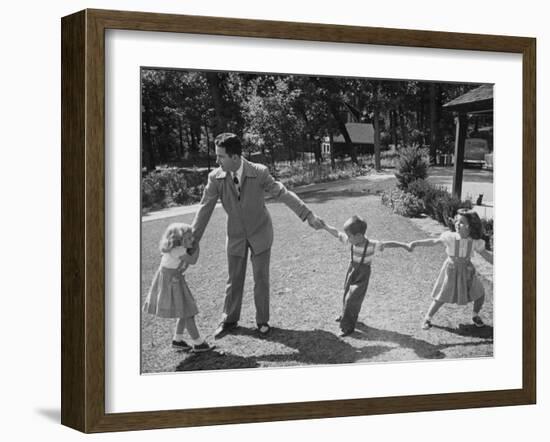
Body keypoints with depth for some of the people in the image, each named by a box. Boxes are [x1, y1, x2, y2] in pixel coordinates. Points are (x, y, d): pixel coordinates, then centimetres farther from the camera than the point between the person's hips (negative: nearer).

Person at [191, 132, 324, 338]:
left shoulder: (259, 172, -22)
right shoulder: (215, 178, -17)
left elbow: (283, 194, -19)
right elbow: (205, 209, -10)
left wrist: (308, 215, -24)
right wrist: (192, 239, -7)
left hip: (260, 234, -2)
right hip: (236, 235, 2)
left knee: (261, 279, 5)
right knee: (234, 279, 11)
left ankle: (262, 320, 23)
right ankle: (229, 320, 29)